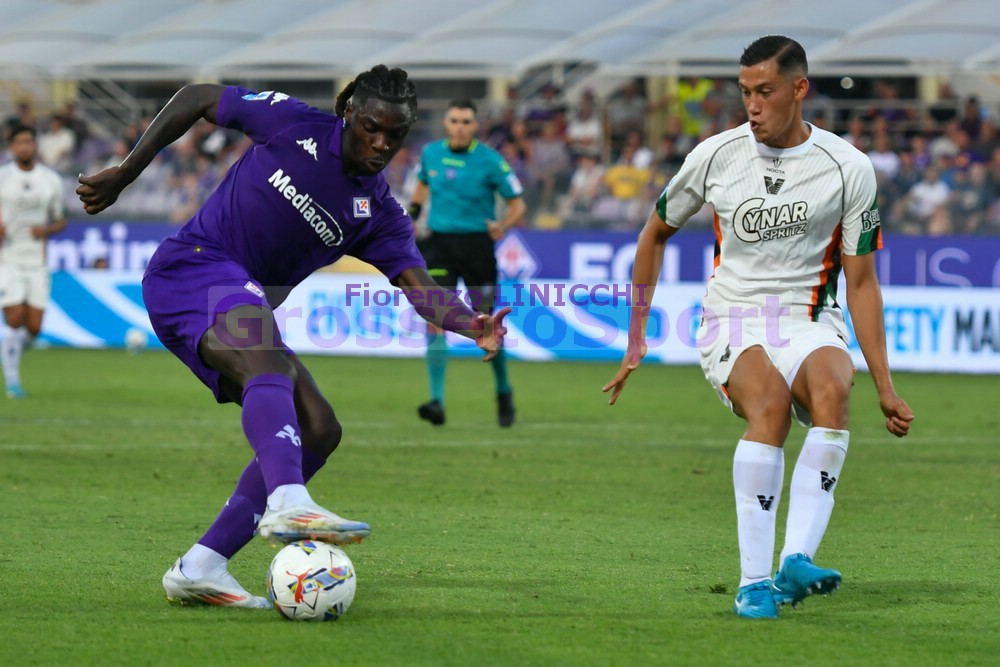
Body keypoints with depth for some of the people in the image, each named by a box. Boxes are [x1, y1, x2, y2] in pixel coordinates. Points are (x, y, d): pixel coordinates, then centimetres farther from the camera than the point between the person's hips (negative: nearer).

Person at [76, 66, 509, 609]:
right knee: (270, 364, -35)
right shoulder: (295, 125, -6)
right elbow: (197, 99, 4)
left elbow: (418, 287, -9)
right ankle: (287, 503, -60)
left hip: (244, 310, 7)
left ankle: (199, 568, -9)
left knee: (318, 429, -5)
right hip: (191, 266, -7)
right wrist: (124, 174, 3)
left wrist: (472, 325, -30)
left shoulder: (379, 214, 6)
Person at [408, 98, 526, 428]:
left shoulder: (490, 162, -8)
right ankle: (437, 401, -16)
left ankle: (503, 391, 28)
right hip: (439, 243, 3)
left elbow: (517, 205, -3)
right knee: (435, 320, -12)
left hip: (476, 244, -3)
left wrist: (503, 226, -22)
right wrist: (411, 216, 13)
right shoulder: (431, 153, 5)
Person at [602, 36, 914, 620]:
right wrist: (637, 339, 16)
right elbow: (656, 234, 18)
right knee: (771, 402, -34)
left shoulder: (849, 168, -1)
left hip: (812, 325, 0)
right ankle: (754, 581, -35)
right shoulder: (716, 156, 2)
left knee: (831, 389, -36)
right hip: (734, 325, 0)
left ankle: (798, 560, -44)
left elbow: (861, 283, 4)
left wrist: (885, 386, -1)